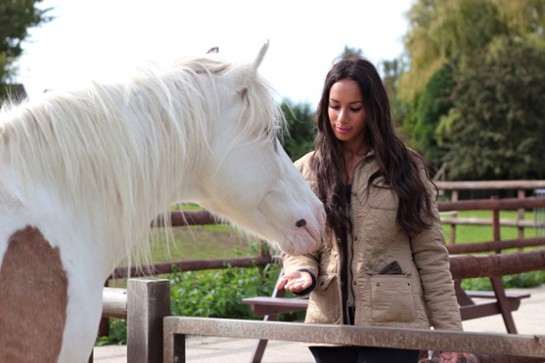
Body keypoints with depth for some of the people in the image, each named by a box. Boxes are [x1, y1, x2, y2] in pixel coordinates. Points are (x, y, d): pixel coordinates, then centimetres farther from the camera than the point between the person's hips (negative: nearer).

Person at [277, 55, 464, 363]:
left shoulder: (406, 167, 1)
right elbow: (298, 247, 12)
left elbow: (431, 255, 1)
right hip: (331, 323, 3)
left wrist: (449, 328, -3)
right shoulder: (306, 171, 7)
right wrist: (303, 272, -11)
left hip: (393, 326, -3)